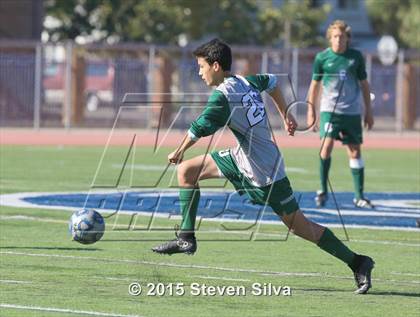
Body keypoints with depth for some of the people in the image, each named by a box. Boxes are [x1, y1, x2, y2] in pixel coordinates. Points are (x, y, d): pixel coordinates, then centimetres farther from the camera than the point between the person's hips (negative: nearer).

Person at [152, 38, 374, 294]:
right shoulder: (247, 82, 4)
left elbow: (199, 128, -22)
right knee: (186, 171, 10)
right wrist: (285, 114, 32)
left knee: (300, 227, -2)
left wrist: (178, 152, -4)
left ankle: (358, 263, 3)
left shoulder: (223, 96, -21)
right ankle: (187, 238, 11)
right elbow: (271, 82, 24)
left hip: (263, 172, -9)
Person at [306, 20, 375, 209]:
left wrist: (368, 111, 10)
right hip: (329, 109, -2)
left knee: (355, 152, 2)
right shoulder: (322, 58, 0)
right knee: (327, 145, -17)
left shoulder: (356, 57, 3)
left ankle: (359, 196, 8)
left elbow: (364, 84, 12)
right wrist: (311, 110, 5)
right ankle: (323, 190, -3)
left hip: (352, 111, 2)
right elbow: (315, 85, 8)